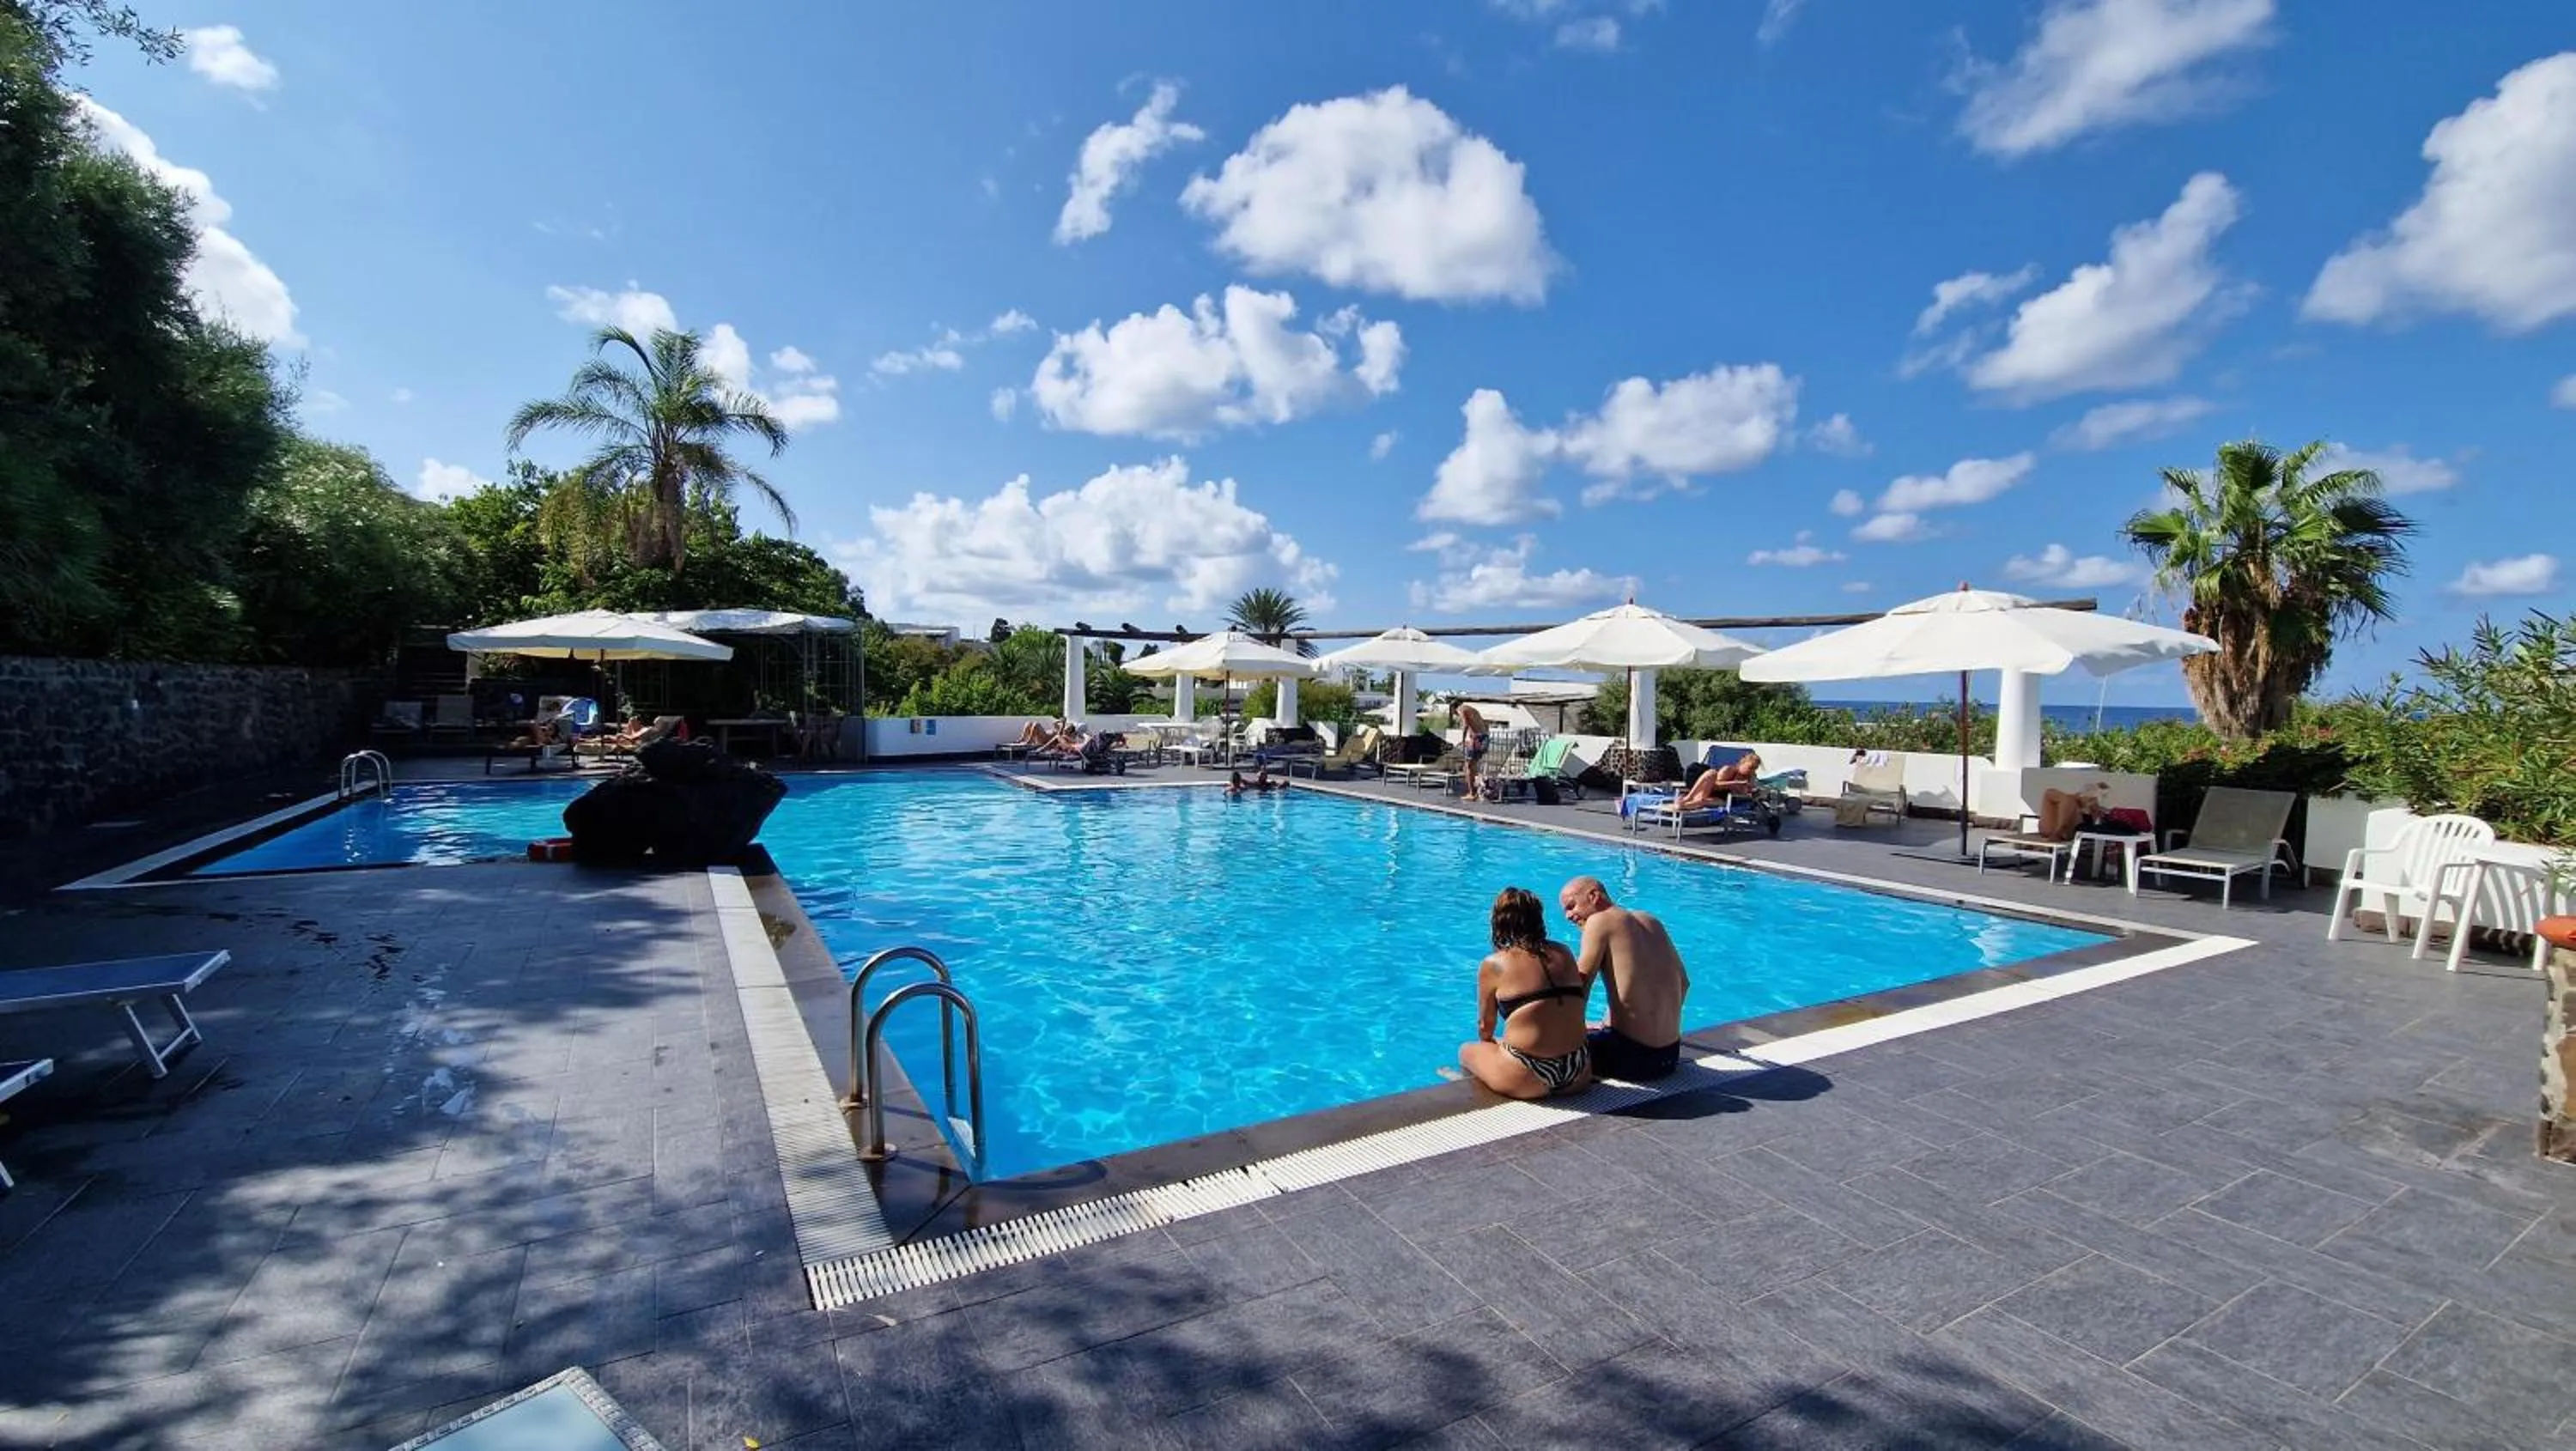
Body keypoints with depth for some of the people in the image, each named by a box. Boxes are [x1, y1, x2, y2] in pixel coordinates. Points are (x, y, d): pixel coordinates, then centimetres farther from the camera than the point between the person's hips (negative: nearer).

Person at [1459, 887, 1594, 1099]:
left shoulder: (1492, 965, -3)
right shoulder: (1563, 953, 7)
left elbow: (1485, 1026, 8)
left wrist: (1488, 1043, 31)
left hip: (1527, 1081, -4)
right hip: (1579, 1076, 4)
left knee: (1466, 1051, 22)